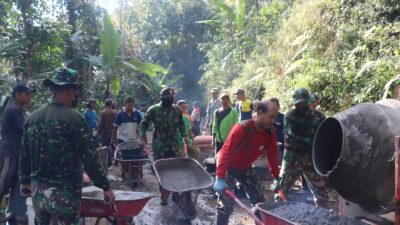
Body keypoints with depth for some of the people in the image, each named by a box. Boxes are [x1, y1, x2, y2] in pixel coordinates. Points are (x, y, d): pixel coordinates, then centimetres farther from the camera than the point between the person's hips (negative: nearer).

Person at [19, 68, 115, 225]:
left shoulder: (33, 117, 3)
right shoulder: (74, 118, -17)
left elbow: (25, 155, 13)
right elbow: (90, 158, -17)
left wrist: (25, 181, 27)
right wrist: (105, 186, -8)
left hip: (37, 191, 7)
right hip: (64, 193, -6)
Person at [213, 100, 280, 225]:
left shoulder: (270, 132, -10)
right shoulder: (242, 128, -31)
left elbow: (272, 155, 0)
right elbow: (225, 151, -35)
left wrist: (276, 177, 3)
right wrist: (220, 178, -40)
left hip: (245, 168, 7)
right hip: (229, 167, -7)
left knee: (260, 201, 11)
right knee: (227, 204, -9)